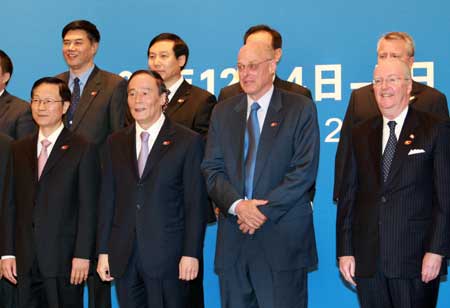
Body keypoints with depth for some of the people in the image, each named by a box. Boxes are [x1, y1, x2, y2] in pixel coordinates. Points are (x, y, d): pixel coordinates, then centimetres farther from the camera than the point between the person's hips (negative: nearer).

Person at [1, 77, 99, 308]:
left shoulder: (83, 150, -1)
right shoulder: (19, 150, 13)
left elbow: (88, 208, -6)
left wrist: (82, 255, -11)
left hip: (64, 260, -4)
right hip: (26, 261, 4)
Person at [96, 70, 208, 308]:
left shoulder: (188, 142, -1)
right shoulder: (116, 142, 12)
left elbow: (196, 203, -4)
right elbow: (107, 198, 10)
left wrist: (191, 253, -9)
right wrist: (103, 251, 6)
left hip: (167, 255, -4)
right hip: (123, 257, 4)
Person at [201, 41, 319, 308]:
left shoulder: (300, 108, 1)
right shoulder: (223, 112, 13)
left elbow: (304, 171, -8)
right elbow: (212, 169, 7)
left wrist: (264, 211, -12)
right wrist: (237, 205, -11)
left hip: (283, 238, -4)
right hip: (233, 238, 4)